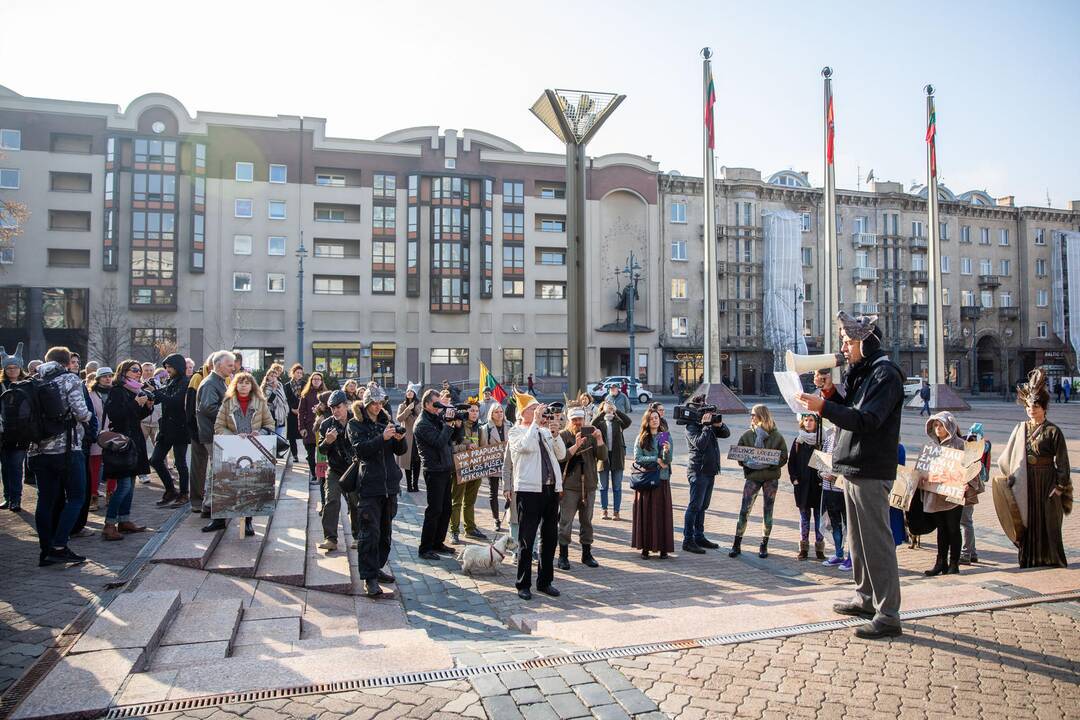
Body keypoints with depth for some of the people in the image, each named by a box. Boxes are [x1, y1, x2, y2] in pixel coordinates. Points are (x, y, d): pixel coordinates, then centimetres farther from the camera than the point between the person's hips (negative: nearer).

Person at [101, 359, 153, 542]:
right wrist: (135, 403, -22)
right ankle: (109, 525, -8)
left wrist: (148, 406, 4)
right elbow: (114, 414, -21)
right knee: (124, 484, -13)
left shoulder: (137, 391, 14)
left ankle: (124, 521, 20)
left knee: (130, 481, 12)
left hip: (134, 440, 9)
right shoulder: (117, 391, -9)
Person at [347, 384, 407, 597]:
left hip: (390, 483, 6)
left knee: (385, 530, 13)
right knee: (370, 533, -8)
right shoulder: (356, 424, -1)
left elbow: (402, 451, 10)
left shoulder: (386, 420, 13)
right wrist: (382, 438, -28)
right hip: (369, 485, -6)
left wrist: (400, 439, -12)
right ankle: (369, 577, -2)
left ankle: (377, 568, 26)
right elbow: (360, 449, -17)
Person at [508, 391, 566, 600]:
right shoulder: (515, 432, 0)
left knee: (550, 538, 12)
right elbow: (527, 446, -21)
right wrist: (535, 422, -13)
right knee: (527, 540, -1)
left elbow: (561, 454, 9)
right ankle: (523, 584, 10)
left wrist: (554, 431, -1)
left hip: (551, 489, 6)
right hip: (529, 490, -6)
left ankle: (545, 581, 24)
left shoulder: (545, 431, 16)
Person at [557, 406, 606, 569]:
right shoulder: (562, 436, -3)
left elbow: (603, 457, 1)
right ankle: (563, 556, 7)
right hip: (569, 486, -4)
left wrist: (599, 439, -12)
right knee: (565, 522, -2)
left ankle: (587, 554, 23)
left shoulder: (590, 436, 9)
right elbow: (560, 457, -17)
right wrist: (576, 445, -27)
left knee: (587, 521, 12)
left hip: (589, 485, 4)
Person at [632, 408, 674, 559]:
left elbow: (668, 460, -3)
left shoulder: (666, 437, 4)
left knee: (662, 512, 2)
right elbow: (637, 458, -6)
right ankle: (645, 547, 8)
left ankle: (663, 548, 7)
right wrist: (656, 459, -10)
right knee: (645, 512, 1)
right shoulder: (641, 438, 1)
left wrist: (667, 451, -23)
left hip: (662, 479, 1)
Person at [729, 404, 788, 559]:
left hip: (771, 477, 0)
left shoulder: (776, 436, -2)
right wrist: (748, 463, -16)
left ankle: (764, 545, 18)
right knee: (744, 510, -3)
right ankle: (736, 544, 4)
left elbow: (783, 457, -3)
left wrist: (768, 464, -18)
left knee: (768, 511, 7)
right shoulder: (747, 435, 2)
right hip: (752, 476, 0)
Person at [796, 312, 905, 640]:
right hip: (853, 468, 10)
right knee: (858, 538, 18)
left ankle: (888, 615, -1)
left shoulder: (885, 373, -13)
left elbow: (866, 420, -24)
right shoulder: (861, 372, 17)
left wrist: (823, 407, -26)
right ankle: (866, 598, 31)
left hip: (871, 472, -10)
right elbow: (847, 409, 17)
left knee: (877, 540, -7)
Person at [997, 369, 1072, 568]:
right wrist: (1012, 478, 6)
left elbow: (1062, 462, -6)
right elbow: (1007, 458, 12)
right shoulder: (1020, 429, 7)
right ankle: (1029, 560, 16)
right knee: (1027, 522, 8)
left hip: (1046, 482, -4)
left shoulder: (1053, 431, -5)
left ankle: (1051, 561, 12)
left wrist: (1060, 486, -11)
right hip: (1025, 483, 4)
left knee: (1047, 522, 1)